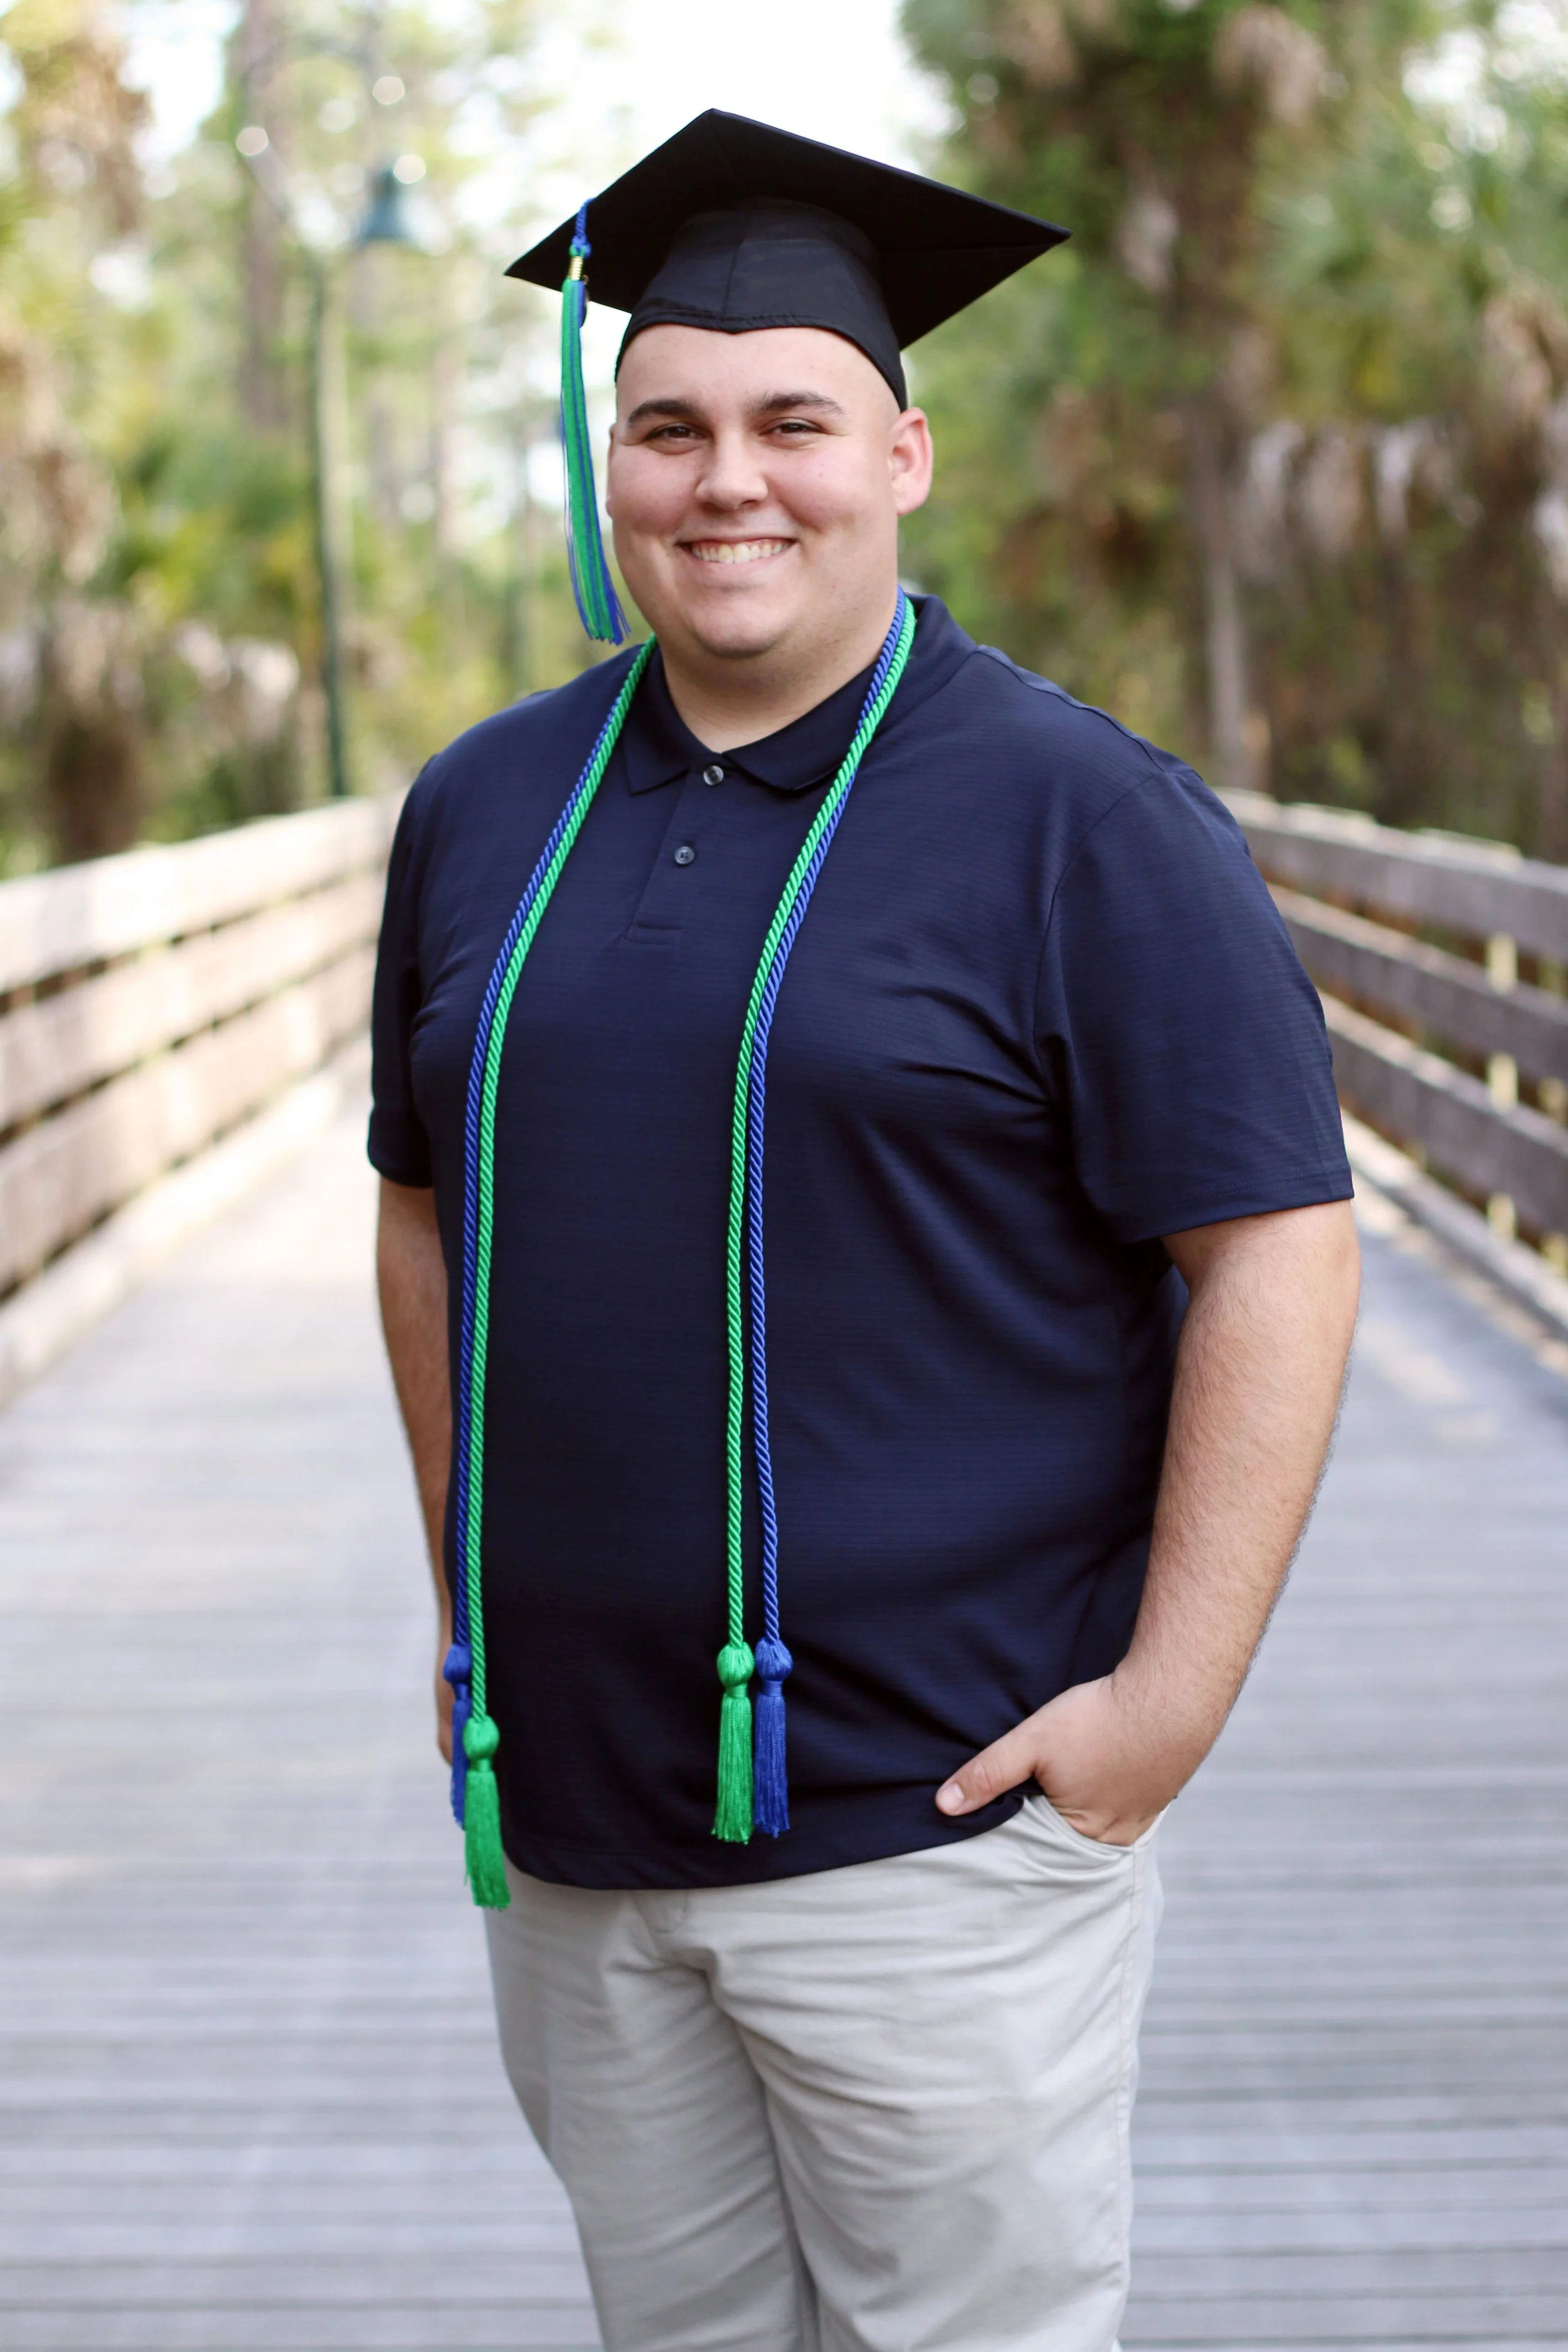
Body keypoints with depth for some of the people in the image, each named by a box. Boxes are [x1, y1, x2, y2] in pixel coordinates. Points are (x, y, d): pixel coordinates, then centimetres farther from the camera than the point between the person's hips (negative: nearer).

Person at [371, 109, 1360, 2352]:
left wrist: (1171, 1697, -15)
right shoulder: (488, 810, 8)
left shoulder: (1081, 818, -8)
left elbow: (1278, 1246, -11)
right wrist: (470, 1611, 13)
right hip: (572, 1811, 5)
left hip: (935, 1810, -5)